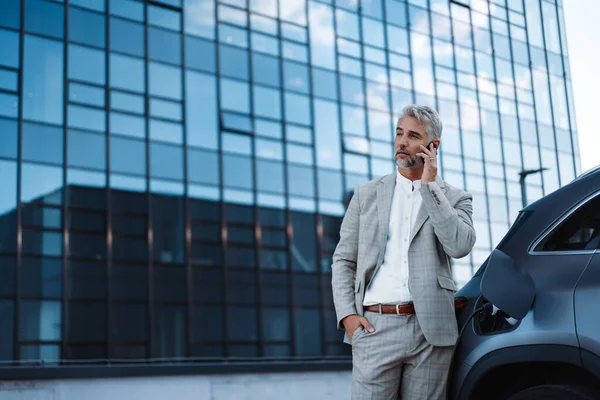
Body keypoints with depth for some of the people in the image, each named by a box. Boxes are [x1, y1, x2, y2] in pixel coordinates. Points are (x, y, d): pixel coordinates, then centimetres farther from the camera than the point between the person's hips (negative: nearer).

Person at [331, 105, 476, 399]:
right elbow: (343, 260, 11)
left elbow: (460, 246, -11)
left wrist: (430, 186, -7)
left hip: (430, 330, 0)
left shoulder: (454, 198, 9)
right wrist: (347, 315, -2)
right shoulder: (367, 194, 12)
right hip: (375, 327, 1)